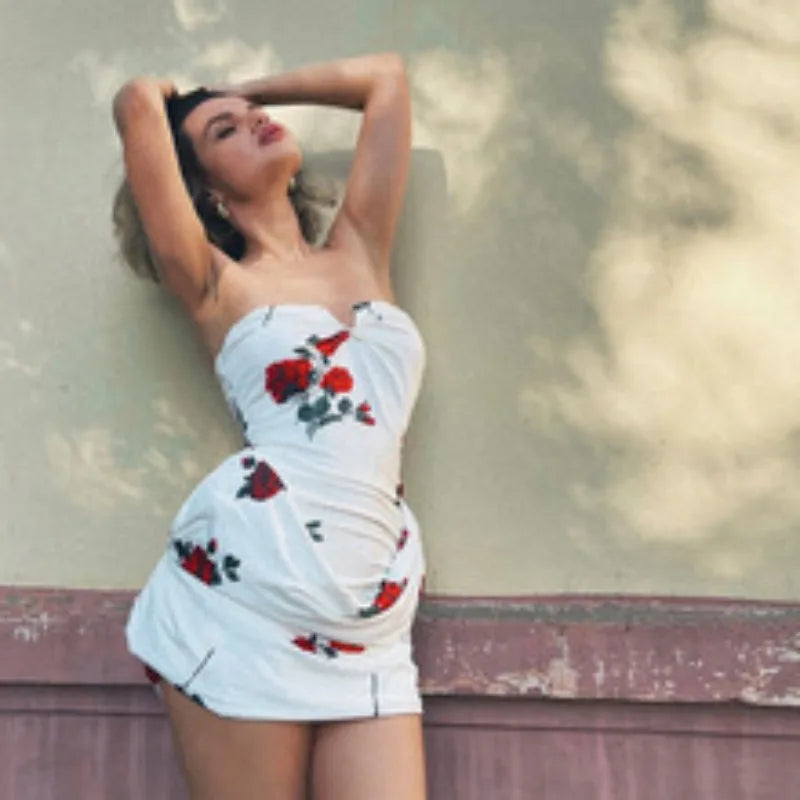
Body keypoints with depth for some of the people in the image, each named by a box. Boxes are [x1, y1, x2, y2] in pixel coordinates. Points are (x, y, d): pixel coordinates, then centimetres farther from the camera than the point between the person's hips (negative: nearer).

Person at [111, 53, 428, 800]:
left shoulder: (359, 249, 21)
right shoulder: (214, 283, 9)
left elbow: (386, 76, 25)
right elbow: (140, 100, 0)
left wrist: (243, 87, 30)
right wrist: (164, 100, 22)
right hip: (247, 582, -3)